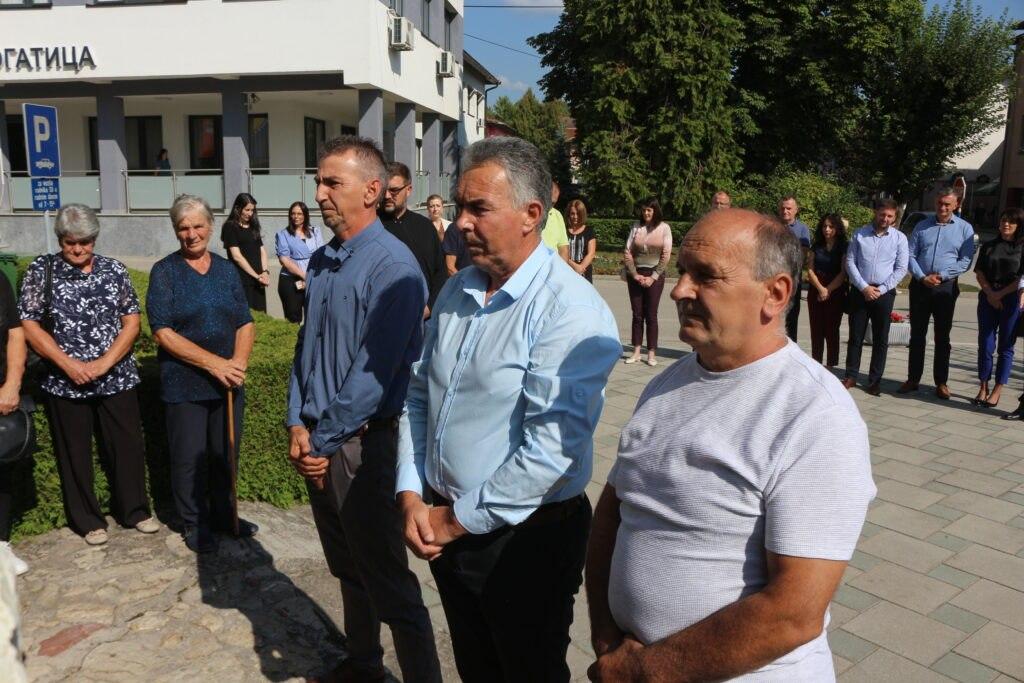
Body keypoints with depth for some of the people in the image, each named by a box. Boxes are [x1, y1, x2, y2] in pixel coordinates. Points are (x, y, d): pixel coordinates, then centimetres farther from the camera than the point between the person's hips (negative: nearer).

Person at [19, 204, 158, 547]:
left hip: (117, 379, 1)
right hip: (64, 383, -1)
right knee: (75, 454, 11)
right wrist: (68, 364, -15)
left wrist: (105, 362, -13)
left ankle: (134, 510, 27)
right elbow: (29, 325, -5)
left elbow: (132, 322, 0)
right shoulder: (41, 270, -2)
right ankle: (87, 520, 27)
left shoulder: (114, 270, 2)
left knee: (128, 447, 9)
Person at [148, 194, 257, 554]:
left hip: (228, 381, 4)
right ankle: (194, 523, 26)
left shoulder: (226, 269, 7)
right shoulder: (164, 271, -5)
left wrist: (239, 361, -13)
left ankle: (222, 513, 33)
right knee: (189, 457, 7)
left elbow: (245, 323, 6)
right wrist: (214, 363, -19)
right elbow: (163, 332, -12)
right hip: (184, 385, -3)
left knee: (226, 452, 13)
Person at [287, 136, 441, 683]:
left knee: (388, 581, 3)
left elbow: (373, 371, -22)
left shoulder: (392, 267, -18)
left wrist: (325, 441, -14)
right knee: (347, 567, 23)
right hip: (317, 440, 8)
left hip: (361, 443, -8)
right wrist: (297, 424, 2)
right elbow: (305, 345, 12)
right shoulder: (322, 260, 8)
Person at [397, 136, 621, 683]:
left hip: (527, 537, -6)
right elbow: (419, 395, 8)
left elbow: (551, 448, -27)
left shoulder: (570, 310, -22)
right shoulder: (456, 292, 3)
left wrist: (460, 520, -16)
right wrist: (411, 494, -3)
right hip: (444, 527, 7)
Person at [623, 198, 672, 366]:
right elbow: (627, 252, 3)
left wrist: (653, 277, -9)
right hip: (635, 274, 2)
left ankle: (651, 353, 4)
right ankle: (636, 351, 10)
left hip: (655, 275, -2)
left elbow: (666, 255, -5)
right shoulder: (636, 226, 5)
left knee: (651, 315, -1)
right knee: (637, 314, 5)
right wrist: (635, 274, -5)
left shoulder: (664, 228, -1)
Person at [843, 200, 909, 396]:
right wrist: (864, 287, -10)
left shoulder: (899, 238, 1)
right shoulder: (860, 233, 2)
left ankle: (875, 380, 12)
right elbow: (850, 262, -1)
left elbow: (901, 269, -1)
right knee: (855, 336, 6)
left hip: (884, 293, 0)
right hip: (859, 291, 0)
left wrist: (881, 289, -11)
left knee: (880, 339, 5)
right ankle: (851, 376, 15)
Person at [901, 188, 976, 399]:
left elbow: (965, 261, -3)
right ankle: (913, 379, 14)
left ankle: (941, 382, 12)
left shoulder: (965, 228, 2)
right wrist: (922, 277, -11)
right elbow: (910, 254, 2)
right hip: (920, 285, 2)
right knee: (917, 335, 6)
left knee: (942, 337, 4)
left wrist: (940, 276, -14)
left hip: (946, 287, -2)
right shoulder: (922, 226, 7)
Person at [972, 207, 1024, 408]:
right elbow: (979, 272, 6)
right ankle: (983, 388, 11)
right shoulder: (988, 246, 11)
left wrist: (1000, 294, -10)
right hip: (987, 299, 2)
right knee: (985, 344, 2)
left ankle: (996, 391, 8)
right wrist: (990, 293, -8)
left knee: (1005, 347, 3)